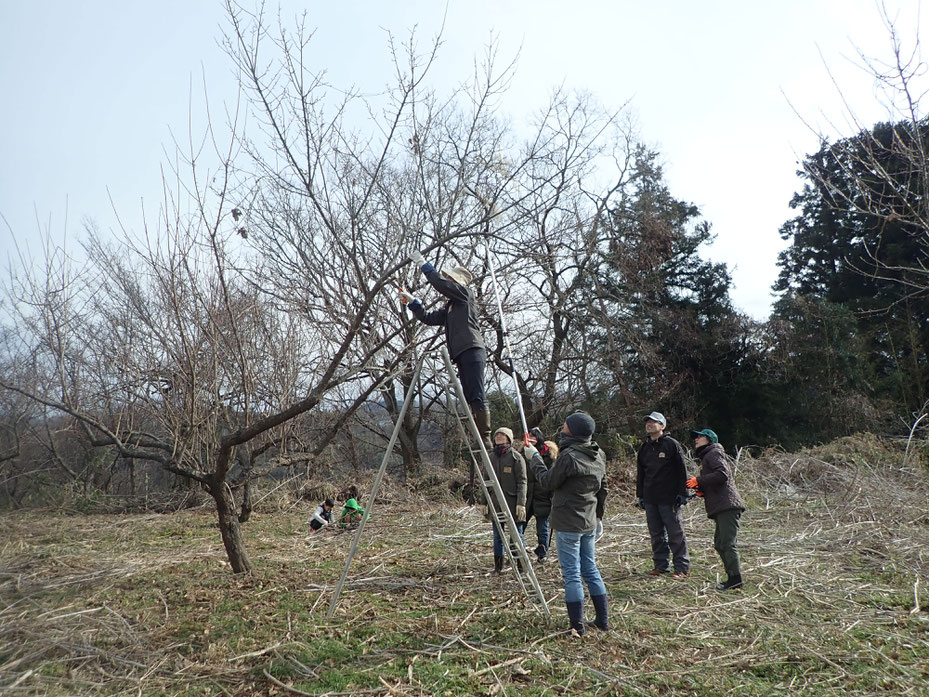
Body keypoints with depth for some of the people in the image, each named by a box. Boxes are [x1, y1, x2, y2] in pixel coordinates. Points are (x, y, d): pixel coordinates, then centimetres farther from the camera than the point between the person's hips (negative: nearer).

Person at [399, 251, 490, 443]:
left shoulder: (465, 293, 4)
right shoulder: (449, 307, 27)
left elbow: (440, 283, -7)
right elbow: (429, 318, 28)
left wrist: (423, 264, 0)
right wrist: (411, 301, 22)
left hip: (472, 350, -9)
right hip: (461, 354, 9)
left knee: (477, 395, -14)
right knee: (470, 397, 3)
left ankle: (485, 438, -17)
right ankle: (479, 440, 1)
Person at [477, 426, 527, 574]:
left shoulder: (516, 457, -5)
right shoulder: (491, 457, 10)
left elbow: (522, 482, -9)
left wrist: (521, 503, -17)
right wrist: (483, 502, 10)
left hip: (512, 502, -5)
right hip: (495, 503, 5)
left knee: (517, 534, 2)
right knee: (497, 536, 10)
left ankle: (521, 565, 13)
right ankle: (498, 566, 19)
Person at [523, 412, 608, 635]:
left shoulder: (568, 456, -20)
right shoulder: (599, 456, 6)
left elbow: (548, 482, -8)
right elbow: (603, 489, 14)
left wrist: (534, 458, 3)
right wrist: (598, 517, 24)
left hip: (568, 524, -8)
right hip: (589, 523, 8)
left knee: (571, 574, 0)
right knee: (591, 570, 17)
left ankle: (577, 626, 6)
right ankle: (602, 620, 24)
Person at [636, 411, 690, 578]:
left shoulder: (672, 444, -4)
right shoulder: (644, 448, 13)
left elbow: (681, 470, -5)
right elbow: (640, 474, 18)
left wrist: (682, 493, -10)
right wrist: (640, 495, 14)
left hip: (669, 498, -6)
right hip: (650, 499, 6)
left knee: (675, 534, 0)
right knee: (656, 534, 11)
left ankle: (682, 567, 8)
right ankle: (661, 565, 20)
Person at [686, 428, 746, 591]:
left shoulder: (714, 453, -3)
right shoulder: (706, 457, 27)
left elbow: (723, 474, -20)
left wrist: (699, 481, -16)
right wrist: (700, 489, 9)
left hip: (727, 506, -11)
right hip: (722, 508, 11)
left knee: (727, 543, -12)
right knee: (719, 544, 13)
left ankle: (735, 579, -12)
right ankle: (732, 578, 17)